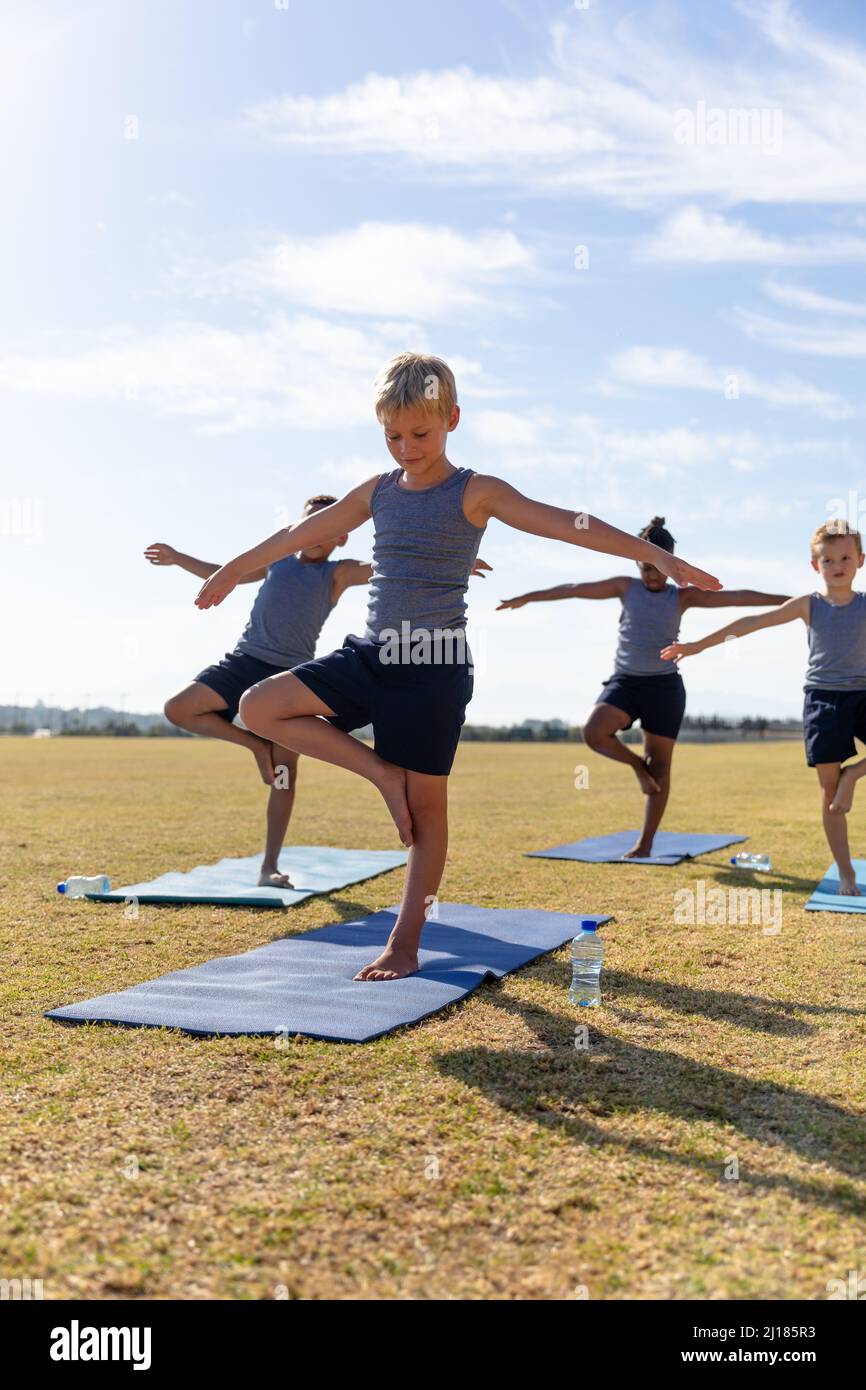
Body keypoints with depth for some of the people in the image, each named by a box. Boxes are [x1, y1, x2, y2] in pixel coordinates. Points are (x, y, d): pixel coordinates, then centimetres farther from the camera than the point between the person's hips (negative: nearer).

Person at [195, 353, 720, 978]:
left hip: (435, 669, -5)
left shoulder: (475, 493, -7)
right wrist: (234, 570, 31)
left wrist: (657, 556, -25)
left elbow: (565, 523, -17)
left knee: (427, 803, 1)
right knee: (260, 706, -7)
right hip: (370, 653, 6)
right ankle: (384, 774, 1)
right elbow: (302, 533, 20)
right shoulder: (378, 491, 9)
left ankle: (405, 945, 12)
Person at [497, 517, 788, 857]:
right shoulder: (626, 587, 7)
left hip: (665, 686, 0)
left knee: (660, 766, 1)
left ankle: (645, 844, 11)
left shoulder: (682, 596, 5)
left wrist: (787, 600, -4)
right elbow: (574, 590, 9)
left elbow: (737, 597, 0)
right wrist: (526, 598, 13)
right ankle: (636, 764, 6)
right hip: (624, 681, 1)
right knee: (593, 732, -25)